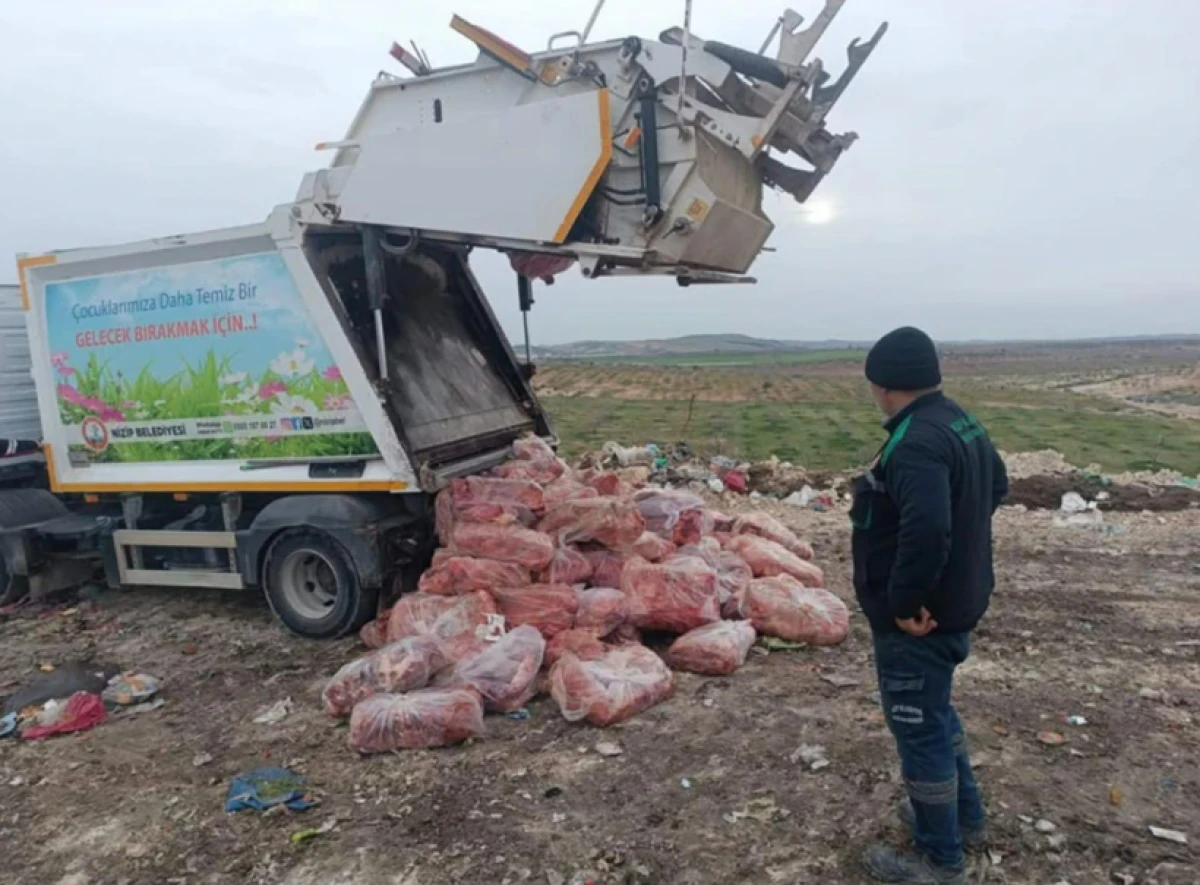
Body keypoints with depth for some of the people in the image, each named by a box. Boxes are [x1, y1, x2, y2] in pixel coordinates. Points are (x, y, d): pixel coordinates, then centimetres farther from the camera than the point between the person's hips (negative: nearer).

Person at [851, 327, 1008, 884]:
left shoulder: (915, 443, -28)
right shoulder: (962, 424, 6)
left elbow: (925, 530, -40)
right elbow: (997, 485, 22)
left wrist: (904, 602, -28)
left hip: (917, 618, -10)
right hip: (956, 601, 10)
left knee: (919, 727, 6)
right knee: (934, 712, 27)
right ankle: (965, 817, 44)